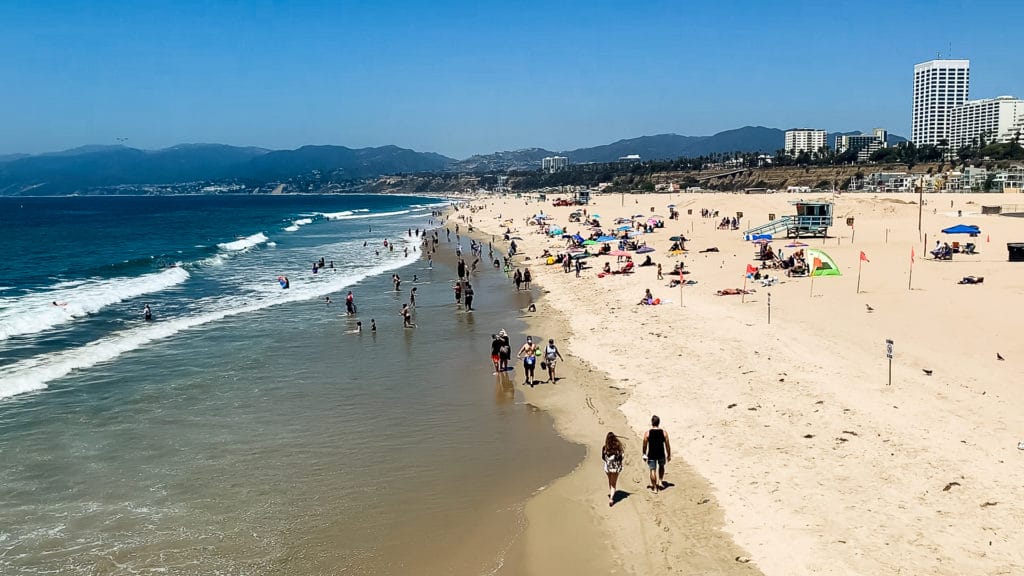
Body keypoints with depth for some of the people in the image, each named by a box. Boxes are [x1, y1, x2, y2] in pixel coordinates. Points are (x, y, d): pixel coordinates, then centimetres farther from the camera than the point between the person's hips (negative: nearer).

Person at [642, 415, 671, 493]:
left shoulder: (647, 433, -8)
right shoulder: (664, 433, -7)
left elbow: (645, 445, -3)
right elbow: (667, 445, -2)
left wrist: (644, 454, 10)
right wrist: (669, 455, 9)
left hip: (651, 455, -1)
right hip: (661, 454, 1)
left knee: (653, 470, 9)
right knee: (661, 466, 28)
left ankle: (655, 488, 12)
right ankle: (660, 482, 21)